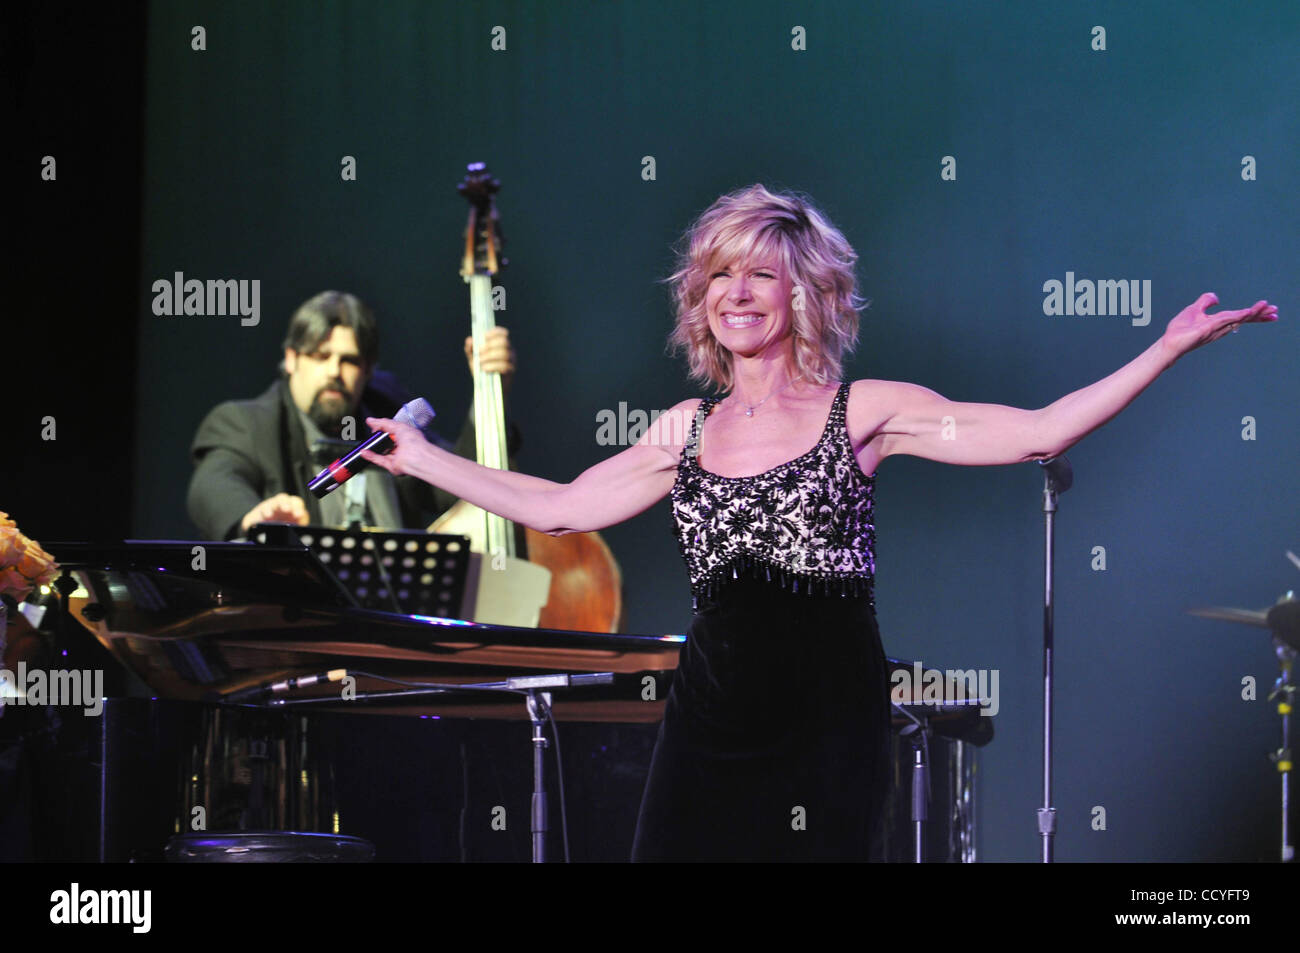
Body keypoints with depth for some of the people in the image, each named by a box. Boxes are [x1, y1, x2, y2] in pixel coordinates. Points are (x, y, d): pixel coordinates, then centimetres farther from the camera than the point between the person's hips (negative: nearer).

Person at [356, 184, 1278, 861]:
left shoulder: (863, 413, 0)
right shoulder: (686, 432, 13)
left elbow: (1038, 432, -7)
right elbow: (558, 508, 21)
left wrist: (1170, 348, -14)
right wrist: (421, 458, 23)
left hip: (828, 725, -3)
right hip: (709, 723, 4)